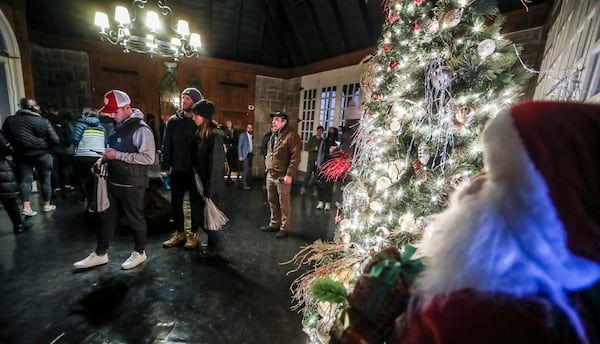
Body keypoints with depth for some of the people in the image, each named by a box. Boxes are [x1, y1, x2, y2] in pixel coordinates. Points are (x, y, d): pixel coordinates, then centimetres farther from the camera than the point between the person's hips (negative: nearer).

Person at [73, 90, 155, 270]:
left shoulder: (141, 129, -17)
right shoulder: (118, 126, 10)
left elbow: (149, 158, -26)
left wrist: (117, 155, -23)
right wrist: (103, 160, 4)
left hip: (132, 184, -8)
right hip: (113, 182, 8)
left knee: (135, 219, 7)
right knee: (107, 217, 16)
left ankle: (139, 252, 25)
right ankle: (100, 254, 32)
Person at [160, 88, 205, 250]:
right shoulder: (174, 120, 5)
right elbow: (166, 144, 5)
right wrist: (165, 166, -1)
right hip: (177, 170, 4)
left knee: (195, 203, 8)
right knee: (175, 203, 12)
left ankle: (193, 234, 23)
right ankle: (179, 233, 28)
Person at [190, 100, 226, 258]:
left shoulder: (215, 136, -17)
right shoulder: (200, 133, 8)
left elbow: (215, 165, -19)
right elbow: (197, 160, 9)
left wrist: (209, 190, -18)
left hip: (212, 186, -8)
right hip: (201, 183, 8)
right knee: (198, 214, 15)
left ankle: (217, 245, 27)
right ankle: (213, 241, 34)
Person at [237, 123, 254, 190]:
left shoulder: (252, 136, 13)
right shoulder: (243, 135, -3)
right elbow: (239, 146, -6)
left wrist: (253, 154, 4)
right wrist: (240, 156, -12)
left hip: (250, 154, 6)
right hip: (245, 155, -6)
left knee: (248, 169, 5)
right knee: (246, 169, -12)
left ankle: (244, 183, 16)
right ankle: (244, 184, -5)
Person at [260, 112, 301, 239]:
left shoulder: (291, 136, -12)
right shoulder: (273, 135, 16)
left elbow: (295, 157, -18)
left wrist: (289, 175, -21)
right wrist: (267, 167, 19)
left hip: (282, 176, -8)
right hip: (270, 175, 9)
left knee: (284, 203, 2)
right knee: (272, 202, 16)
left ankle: (284, 228, 15)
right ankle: (274, 224, 31)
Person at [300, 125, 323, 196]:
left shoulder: (323, 140, 4)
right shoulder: (312, 138, 1)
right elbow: (307, 148, -3)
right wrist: (314, 148, -15)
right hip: (311, 160, -2)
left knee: (316, 176, 5)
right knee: (308, 174, -3)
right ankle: (304, 187, 8)